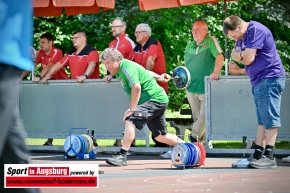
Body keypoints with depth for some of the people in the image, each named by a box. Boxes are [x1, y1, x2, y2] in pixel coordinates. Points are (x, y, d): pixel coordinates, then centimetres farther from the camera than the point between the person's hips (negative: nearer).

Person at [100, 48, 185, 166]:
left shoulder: (126, 67, -18)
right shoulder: (121, 70, 12)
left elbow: (136, 87, -33)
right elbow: (145, 72, 28)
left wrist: (131, 110, -29)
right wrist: (159, 77, 43)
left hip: (155, 99, -11)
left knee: (130, 120, -26)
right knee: (160, 137, 18)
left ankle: (122, 156, -33)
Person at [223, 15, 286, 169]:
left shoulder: (255, 30, -15)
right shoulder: (242, 36, 17)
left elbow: (248, 59, -20)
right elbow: (234, 54, 10)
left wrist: (239, 55, 2)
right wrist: (243, 55, -10)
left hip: (269, 79, -10)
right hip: (258, 81, 10)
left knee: (269, 118, -11)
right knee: (262, 120, 9)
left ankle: (269, 157, -15)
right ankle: (257, 155, 9)